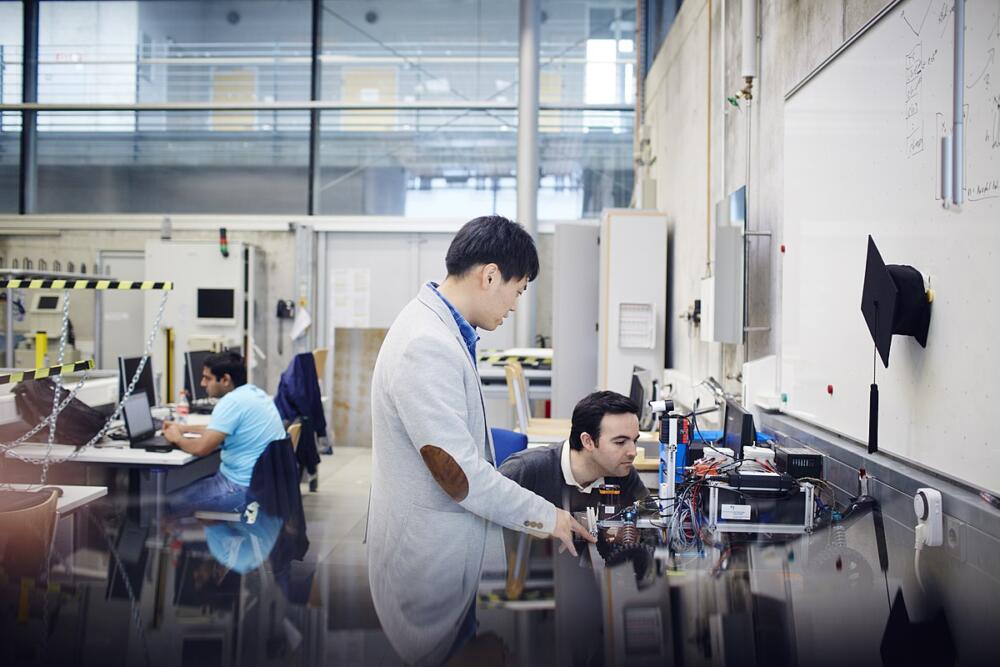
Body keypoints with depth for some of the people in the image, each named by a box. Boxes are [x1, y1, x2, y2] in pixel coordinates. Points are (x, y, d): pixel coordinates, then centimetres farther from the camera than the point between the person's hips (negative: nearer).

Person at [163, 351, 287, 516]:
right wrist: (185, 428, 26)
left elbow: (201, 448, -21)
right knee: (193, 484, 25)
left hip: (244, 488, -10)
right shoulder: (253, 393, 11)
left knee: (169, 502, 0)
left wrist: (177, 438, -2)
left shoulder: (232, 401, -19)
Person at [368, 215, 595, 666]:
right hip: (430, 559, -9)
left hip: (452, 547, 9)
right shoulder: (428, 346, -26)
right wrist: (546, 517, -14)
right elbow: (459, 474, -25)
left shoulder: (440, 327, 7)